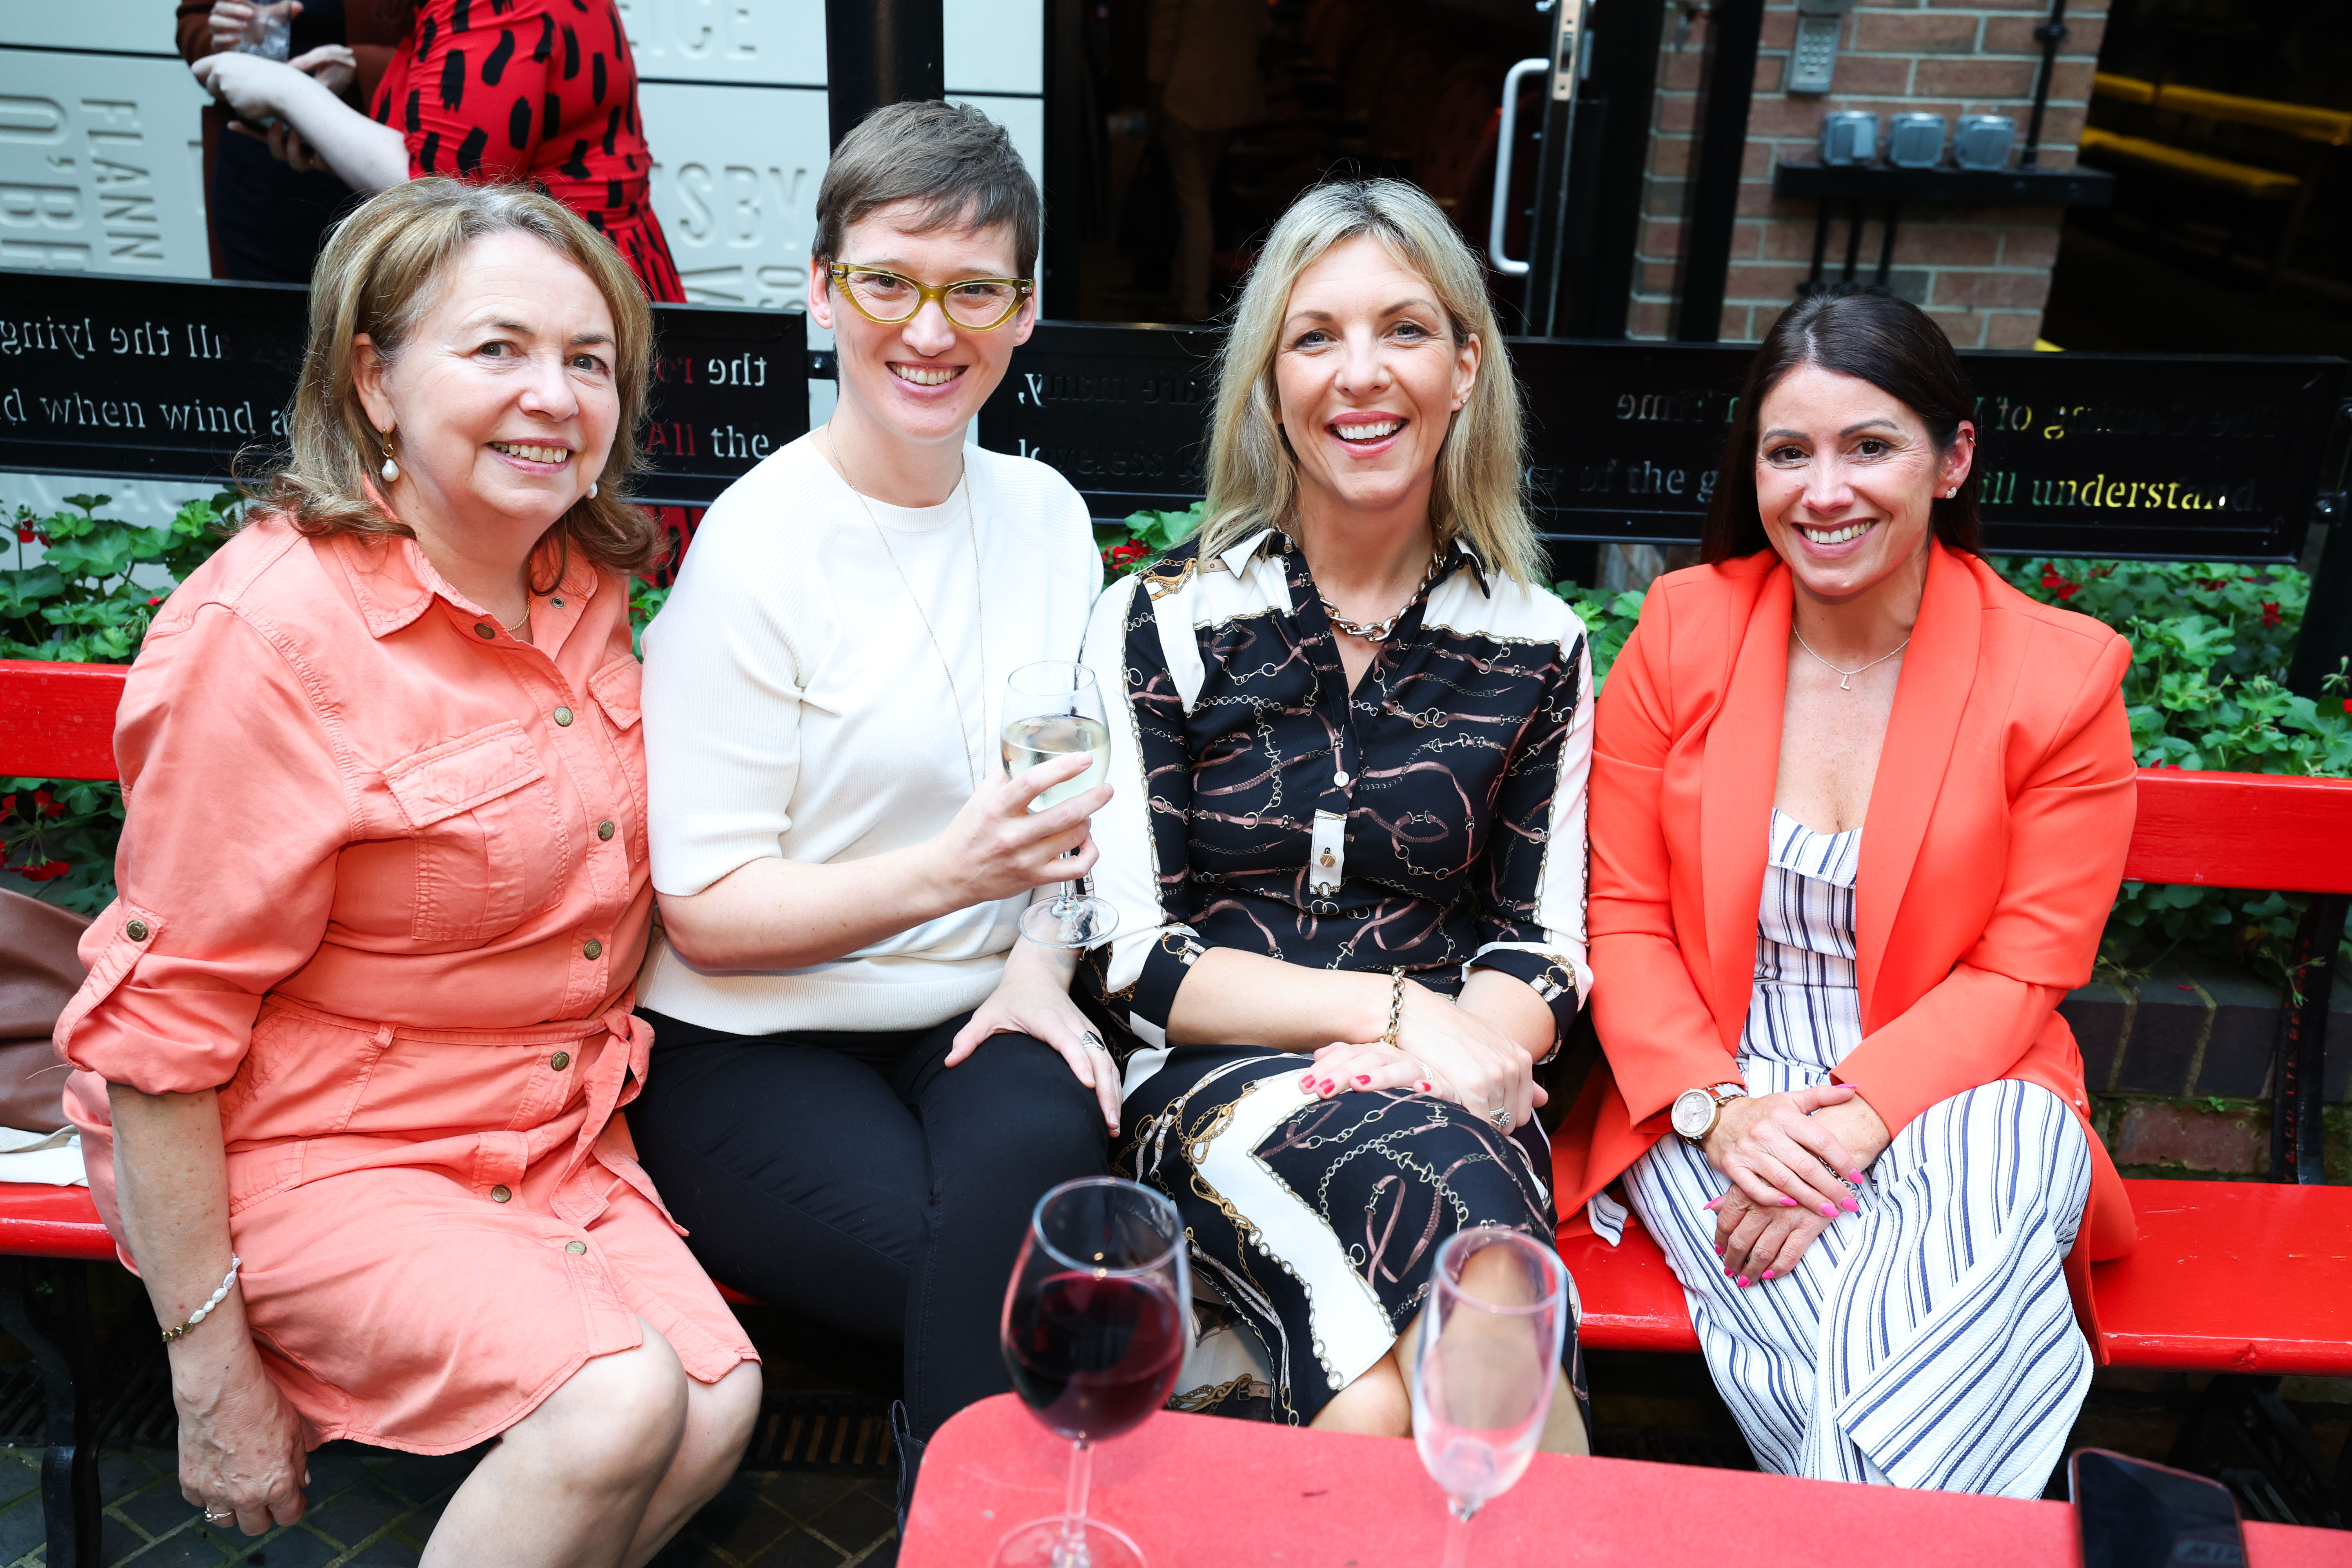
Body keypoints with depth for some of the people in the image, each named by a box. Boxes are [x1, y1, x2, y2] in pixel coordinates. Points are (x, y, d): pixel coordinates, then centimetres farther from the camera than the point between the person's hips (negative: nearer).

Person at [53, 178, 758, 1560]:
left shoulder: (586, 581, 2)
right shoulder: (269, 630, -21)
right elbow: (162, 1030, -17)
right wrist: (212, 1372, -13)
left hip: (552, 1135, 7)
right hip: (306, 1151, -6)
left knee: (718, 1406, -14)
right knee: (620, 1404, -25)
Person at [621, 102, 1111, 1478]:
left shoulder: (1045, 513, 8)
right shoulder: (757, 545, -10)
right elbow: (708, 908, -11)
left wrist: (1038, 970, -2)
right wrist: (946, 875, -25)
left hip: (975, 1018, 4)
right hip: (754, 1049, -4)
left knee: (1039, 1155, -29)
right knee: (970, 1271, -30)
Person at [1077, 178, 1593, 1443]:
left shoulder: (1536, 648, 8)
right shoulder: (1158, 625, 1)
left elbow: (1542, 940, 11)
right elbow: (1132, 960, -3)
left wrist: (1481, 1035, -13)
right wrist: (1387, 1009, -15)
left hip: (1448, 1094, 1)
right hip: (1216, 1086, -1)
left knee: (1387, 1404, -34)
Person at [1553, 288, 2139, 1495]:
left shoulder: (2061, 676, -2)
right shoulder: (1682, 631, 0)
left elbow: (2021, 969, -4)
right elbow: (1623, 914, 1)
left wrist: (1848, 1126, -19)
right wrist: (1717, 1108, -16)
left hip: (1957, 1093, 1)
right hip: (1709, 1101, 0)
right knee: (1844, 1338, -30)